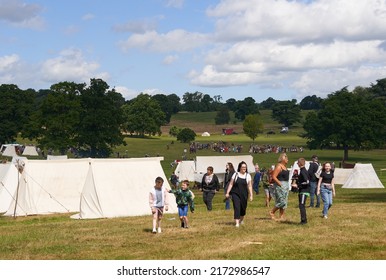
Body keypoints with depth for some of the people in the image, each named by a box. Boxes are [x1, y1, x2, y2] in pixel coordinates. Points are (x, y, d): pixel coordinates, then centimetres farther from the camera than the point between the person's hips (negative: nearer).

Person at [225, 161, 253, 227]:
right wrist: (227, 193, -1)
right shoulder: (235, 174, 2)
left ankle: (241, 219, 38)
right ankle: (237, 222, -15)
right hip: (235, 194, -2)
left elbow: (249, 186, 3)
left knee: (243, 208, 10)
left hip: (244, 194, 2)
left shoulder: (248, 176, 3)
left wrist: (251, 195, -2)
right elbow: (231, 184, 4)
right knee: (236, 207, -12)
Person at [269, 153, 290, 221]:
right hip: (280, 185, -9)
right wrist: (280, 184, -20)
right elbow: (274, 177, -19)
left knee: (284, 202, 9)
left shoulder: (284, 166, 13)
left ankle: (281, 216, 12)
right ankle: (272, 212, 6)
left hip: (286, 185, 10)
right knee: (281, 201, -9)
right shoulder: (279, 166, -14)